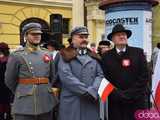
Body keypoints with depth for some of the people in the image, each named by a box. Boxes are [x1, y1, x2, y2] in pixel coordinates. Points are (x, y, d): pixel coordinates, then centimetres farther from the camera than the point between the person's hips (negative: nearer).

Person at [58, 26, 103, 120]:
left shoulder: (94, 57, 16)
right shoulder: (65, 56, 3)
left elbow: (100, 75, 5)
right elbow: (66, 76, -10)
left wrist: (92, 91, -13)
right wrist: (86, 91, -14)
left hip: (91, 102, 4)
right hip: (71, 103, -3)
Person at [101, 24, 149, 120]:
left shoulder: (138, 52, 2)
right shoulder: (107, 56, 4)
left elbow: (144, 76, -3)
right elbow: (105, 79, 0)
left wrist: (130, 93, -10)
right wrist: (118, 94, -11)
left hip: (137, 101, 0)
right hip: (115, 102, 0)